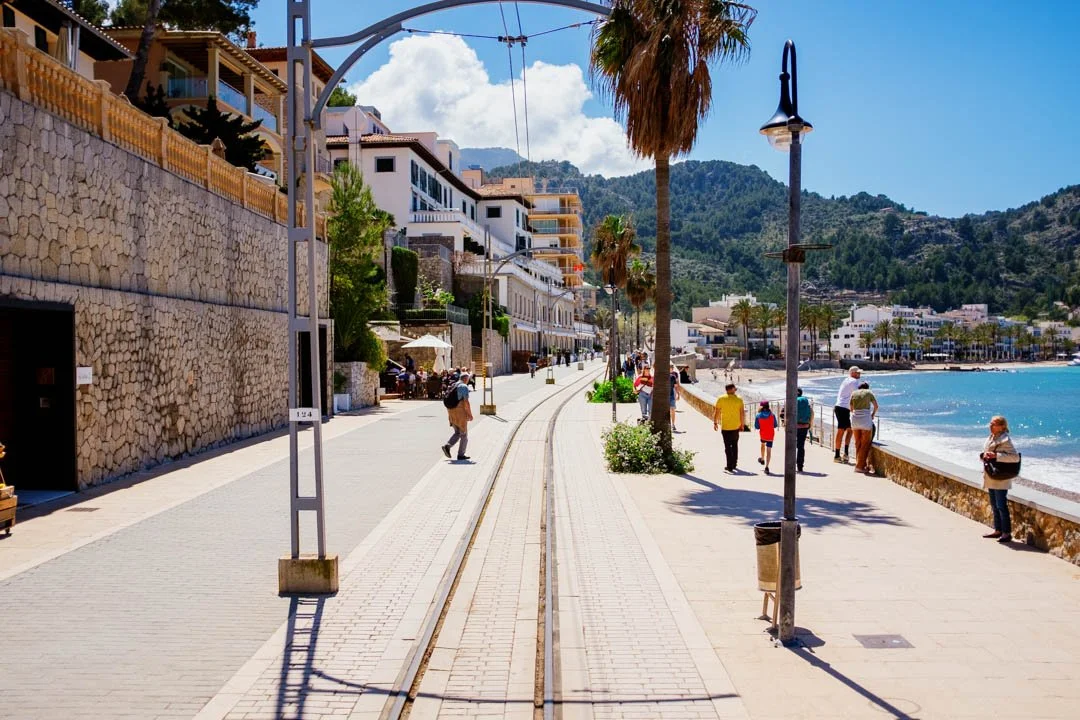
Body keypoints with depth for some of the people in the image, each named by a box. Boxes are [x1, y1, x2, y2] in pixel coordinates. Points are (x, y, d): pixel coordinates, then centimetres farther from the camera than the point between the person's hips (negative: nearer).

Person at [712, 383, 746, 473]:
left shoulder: (721, 399, -7)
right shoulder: (739, 400, -4)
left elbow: (716, 412, -4)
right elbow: (742, 414, -3)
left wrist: (715, 423, 7)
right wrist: (742, 425, 7)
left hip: (725, 427, -2)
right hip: (736, 426, 2)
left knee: (728, 447, 3)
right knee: (735, 445, 19)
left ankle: (730, 467, -1)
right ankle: (734, 464, 27)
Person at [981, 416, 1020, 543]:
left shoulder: (1005, 440, -14)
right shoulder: (990, 438, 13)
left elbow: (1016, 457, -22)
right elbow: (983, 455, 21)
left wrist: (996, 456, -26)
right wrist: (983, 455, -4)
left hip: (1001, 479, -9)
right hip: (991, 479, 9)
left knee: (1001, 506, -7)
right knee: (994, 506, 16)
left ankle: (1007, 533, -1)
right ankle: (998, 531, 25)